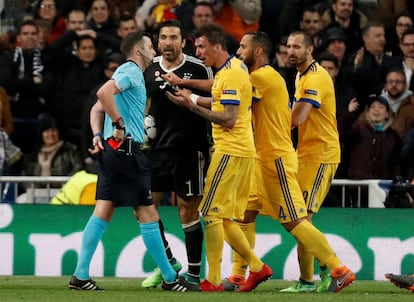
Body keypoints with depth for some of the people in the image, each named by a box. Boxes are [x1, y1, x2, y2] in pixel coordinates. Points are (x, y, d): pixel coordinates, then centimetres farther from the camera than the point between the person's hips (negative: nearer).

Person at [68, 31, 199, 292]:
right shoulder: (131, 71, -9)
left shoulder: (131, 73, 21)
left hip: (112, 150, 10)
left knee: (104, 210, 5)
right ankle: (170, 278, 0)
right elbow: (104, 93, -26)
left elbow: (97, 109, 24)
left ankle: (81, 275, 1)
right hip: (126, 148, -10)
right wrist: (119, 124, -20)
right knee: (148, 214, -4)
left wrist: (98, 135, 11)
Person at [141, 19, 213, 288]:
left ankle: (194, 274, 7)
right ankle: (168, 263, 20)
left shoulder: (198, 68, -6)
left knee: (188, 211, -2)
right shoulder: (150, 70, 6)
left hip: (189, 149, -5)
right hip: (158, 149, 5)